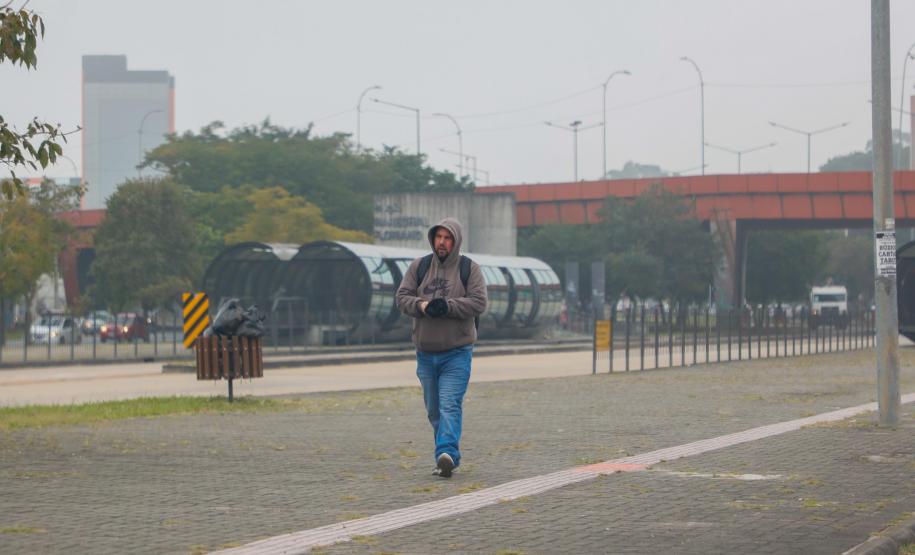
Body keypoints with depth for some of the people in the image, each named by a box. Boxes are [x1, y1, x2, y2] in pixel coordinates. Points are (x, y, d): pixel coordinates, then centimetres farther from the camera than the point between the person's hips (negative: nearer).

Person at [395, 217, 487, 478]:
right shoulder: (419, 266, 8)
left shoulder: (470, 269, 0)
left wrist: (448, 306, -21)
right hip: (425, 352, 4)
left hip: (457, 352, -4)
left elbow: (479, 302, -10)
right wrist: (422, 306, -17)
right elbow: (402, 297, 3)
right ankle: (449, 456, 21)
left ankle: (446, 453, -27)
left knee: (449, 405, -17)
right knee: (434, 410, 10)